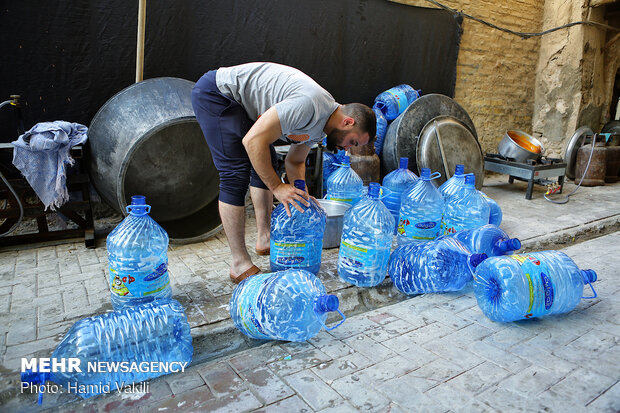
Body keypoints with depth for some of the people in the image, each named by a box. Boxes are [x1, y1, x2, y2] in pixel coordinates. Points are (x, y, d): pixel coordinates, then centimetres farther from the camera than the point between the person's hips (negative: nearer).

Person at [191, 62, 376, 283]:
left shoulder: (320, 126, 2)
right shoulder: (309, 104, -30)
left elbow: (294, 161, 13)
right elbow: (253, 141, -32)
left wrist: (303, 196, -3)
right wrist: (277, 187, -24)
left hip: (240, 103, 10)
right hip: (216, 92, -10)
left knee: (265, 165, 12)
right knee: (236, 174, -15)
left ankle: (265, 239, 23)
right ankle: (240, 264, -6)